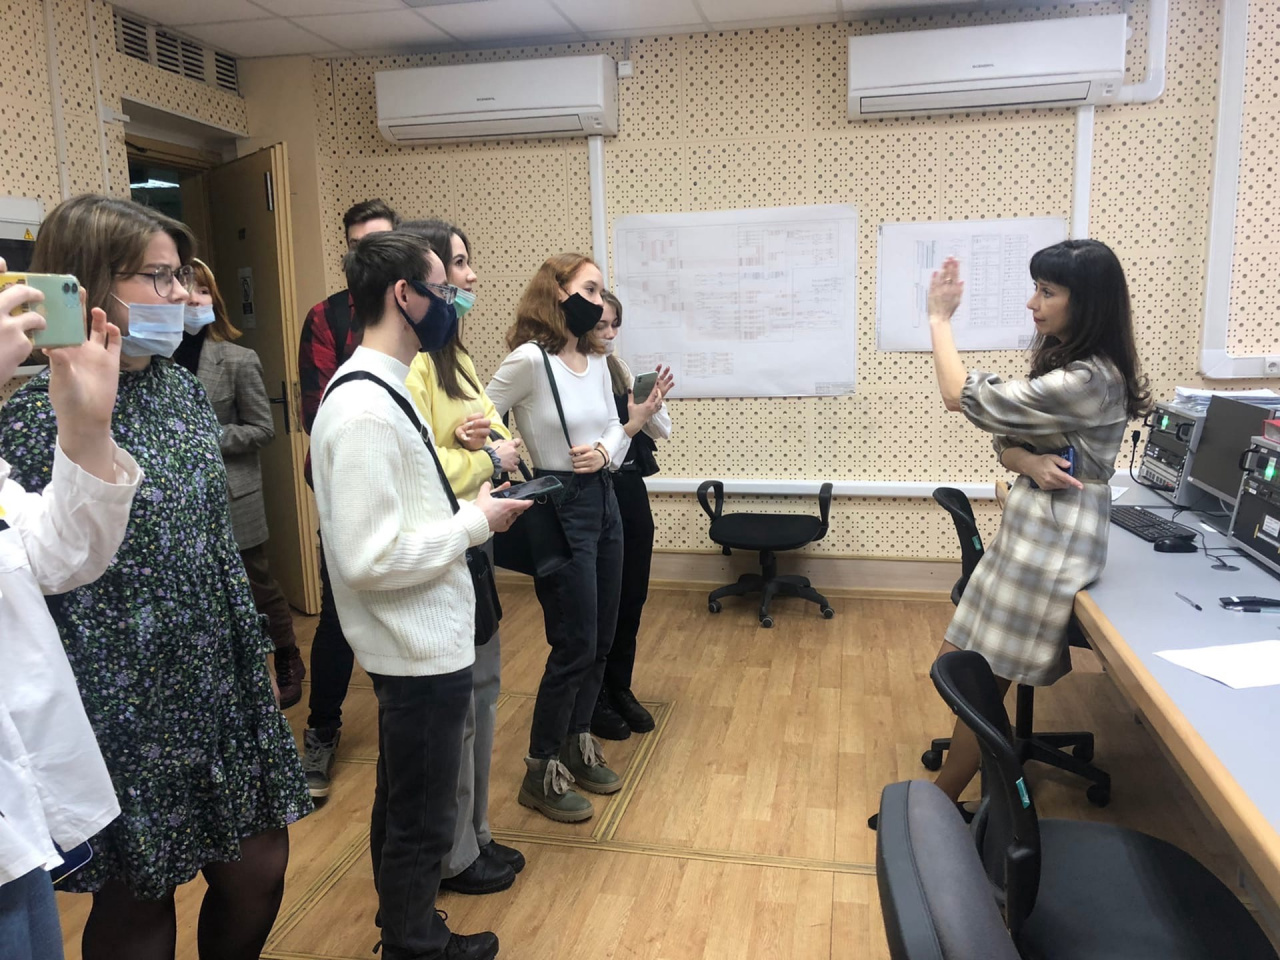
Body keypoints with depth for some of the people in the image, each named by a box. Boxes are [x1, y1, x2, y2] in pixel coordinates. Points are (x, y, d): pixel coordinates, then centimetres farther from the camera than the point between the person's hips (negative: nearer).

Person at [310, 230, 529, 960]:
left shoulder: (383, 389, 8)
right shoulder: (364, 410, -24)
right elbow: (369, 557, -28)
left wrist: (468, 506, 4)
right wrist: (476, 523, -18)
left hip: (427, 640, 10)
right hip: (420, 649, -10)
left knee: (407, 809, 24)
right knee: (421, 821, 9)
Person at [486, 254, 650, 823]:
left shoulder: (596, 361, 7)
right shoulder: (529, 359, -15)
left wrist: (604, 451, -5)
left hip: (603, 501, 8)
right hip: (559, 508, -8)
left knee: (601, 641, 15)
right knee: (574, 646, -1)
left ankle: (577, 746, 33)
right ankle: (542, 773, 17)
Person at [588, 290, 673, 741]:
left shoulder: (620, 370, 9)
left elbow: (663, 431, 8)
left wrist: (656, 402, -10)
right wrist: (630, 425, -25)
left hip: (631, 493, 7)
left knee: (632, 598, 15)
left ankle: (620, 689, 34)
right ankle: (595, 701, 26)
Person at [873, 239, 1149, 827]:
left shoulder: (1086, 381, -23)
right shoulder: (1065, 364, 10)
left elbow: (963, 398, -21)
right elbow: (1005, 440, 7)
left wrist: (939, 318, -8)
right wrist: (1029, 463, -17)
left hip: (1052, 544, -10)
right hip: (1027, 531, 10)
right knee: (958, 665, 14)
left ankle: (939, 804, 18)